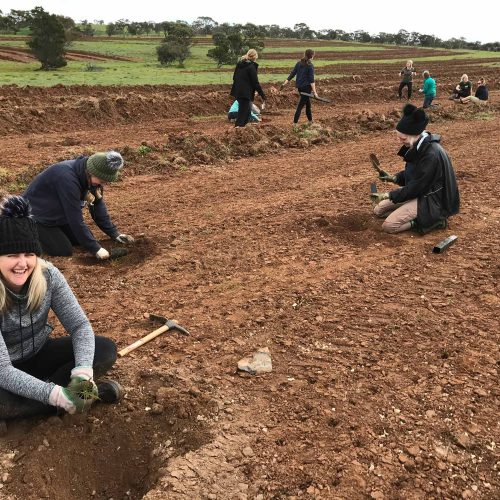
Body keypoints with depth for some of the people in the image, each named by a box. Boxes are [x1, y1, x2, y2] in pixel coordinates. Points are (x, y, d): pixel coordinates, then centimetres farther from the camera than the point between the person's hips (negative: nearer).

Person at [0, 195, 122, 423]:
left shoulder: (48, 276, -20)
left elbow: (79, 325, -16)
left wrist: (82, 373, -35)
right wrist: (56, 395, -42)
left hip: (39, 355, 4)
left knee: (105, 350, -15)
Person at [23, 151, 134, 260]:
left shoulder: (89, 176, -13)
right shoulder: (67, 178, -37)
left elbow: (98, 204, -1)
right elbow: (76, 219, -34)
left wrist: (114, 233, -4)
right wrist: (95, 249, -29)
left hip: (58, 214, 8)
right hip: (37, 216, -8)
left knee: (86, 238, 4)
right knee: (64, 251, -15)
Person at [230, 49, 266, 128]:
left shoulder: (239, 64, 12)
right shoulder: (251, 66, -12)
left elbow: (234, 77, 20)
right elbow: (255, 83, -14)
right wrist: (263, 96, -9)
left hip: (237, 91, 9)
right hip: (246, 93, -9)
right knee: (243, 113, -5)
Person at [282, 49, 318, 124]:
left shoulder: (299, 63, 7)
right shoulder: (310, 66, -11)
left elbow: (292, 74, 4)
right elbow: (311, 79, -17)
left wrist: (285, 83, 6)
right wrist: (314, 91, -19)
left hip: (299, 86, 7)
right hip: (306, 87, -7)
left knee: (308, 103, 20)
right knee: (301, 105, -3)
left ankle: (310, 120, 30)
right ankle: (295, 122, -5)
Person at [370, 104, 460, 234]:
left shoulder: (432, 154, -28)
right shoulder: (418, 146, 0)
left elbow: (417, 187, -24)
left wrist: (388, 195, -21)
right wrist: (394, 178, -1)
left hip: (430, 200, -10)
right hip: (418, 192, 10)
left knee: (388, 226, -18)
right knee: (378, 210, 9)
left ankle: (431, 219, -6)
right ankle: (421, 215, 6)